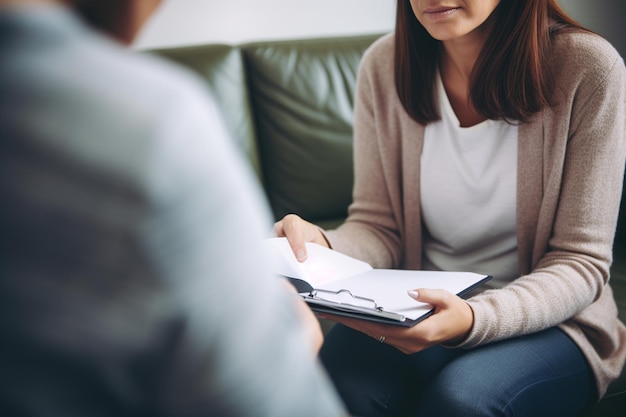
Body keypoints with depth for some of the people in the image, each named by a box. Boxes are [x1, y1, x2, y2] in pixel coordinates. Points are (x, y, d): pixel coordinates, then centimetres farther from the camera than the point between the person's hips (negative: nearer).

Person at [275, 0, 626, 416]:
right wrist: (322, 246, -24)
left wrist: (473, 320, -32)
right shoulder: (385, 66, -4)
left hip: (549, 318, -1)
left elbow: (580, 263, -13)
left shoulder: (588, 67, -15)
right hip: (423, 305, 2)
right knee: (339, 383, -29)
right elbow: (378, 226, 0)